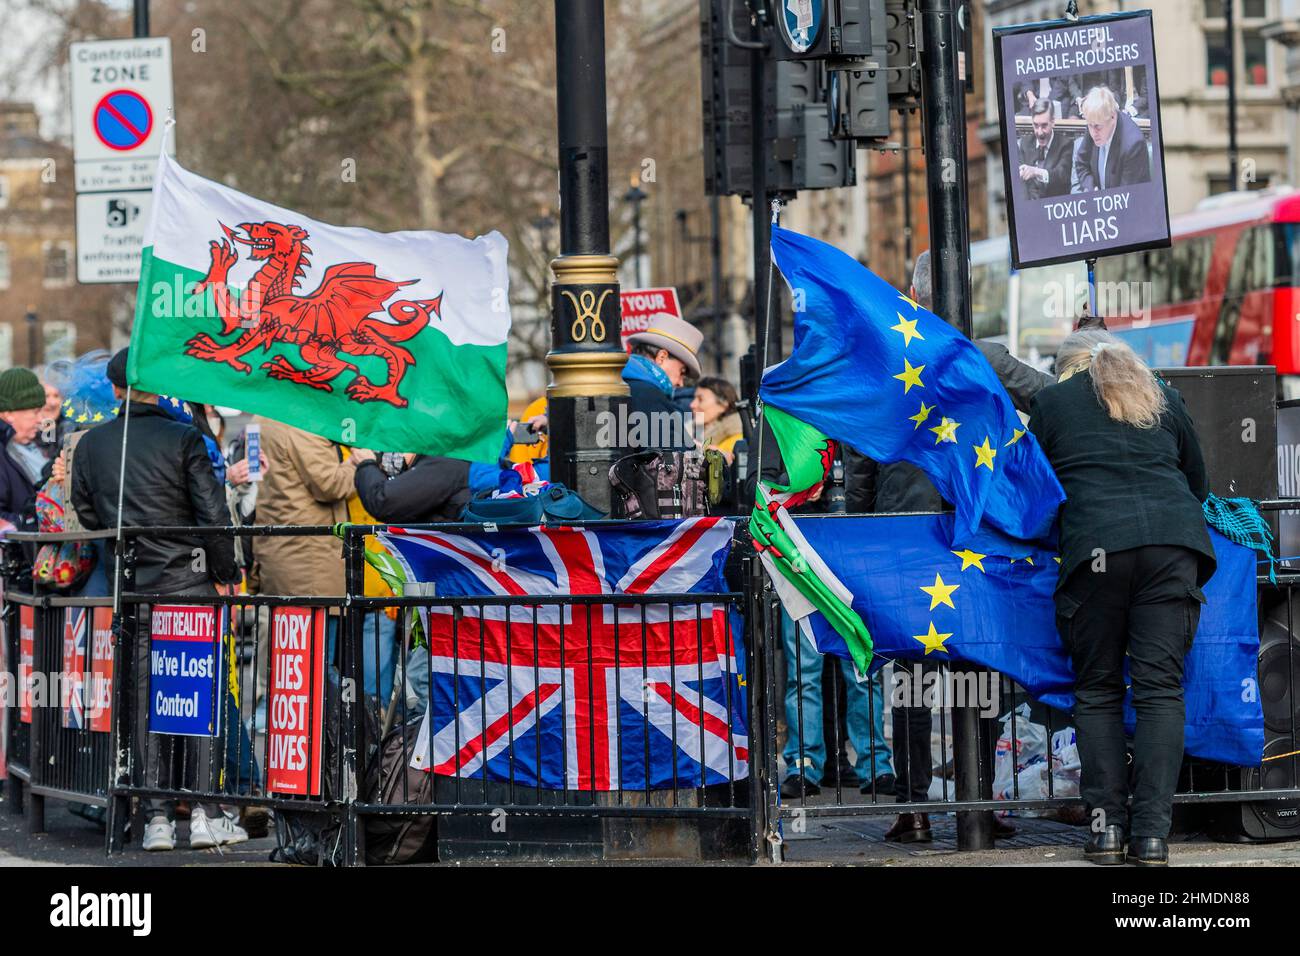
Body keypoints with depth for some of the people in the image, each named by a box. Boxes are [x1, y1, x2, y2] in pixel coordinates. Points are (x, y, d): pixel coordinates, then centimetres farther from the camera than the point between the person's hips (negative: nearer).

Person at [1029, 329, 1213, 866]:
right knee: (1160, 687, 0)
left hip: (1095, 545, -2)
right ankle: (1151, 833, -8)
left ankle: (1107, 823, 0)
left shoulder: (1052, 402, 17)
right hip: (1174, 541, 2)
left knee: (1098, 690, 8)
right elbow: (1198, 483, 30)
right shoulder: (1161, 397, 24)